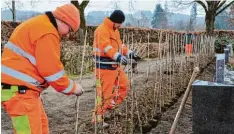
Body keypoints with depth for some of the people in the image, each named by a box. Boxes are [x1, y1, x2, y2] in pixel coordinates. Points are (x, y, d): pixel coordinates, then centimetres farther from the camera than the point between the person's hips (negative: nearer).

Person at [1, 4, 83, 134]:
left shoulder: (40, 25, 16)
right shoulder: (47, 32, -18)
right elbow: (52, 70, -17)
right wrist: (72, 87, -2)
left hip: (19, 87, 11)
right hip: (19, 89, -11)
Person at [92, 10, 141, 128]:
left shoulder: (115, 30, 15)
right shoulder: (102, 30, -17)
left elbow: (119, 45, 22)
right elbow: (106, 47, -30)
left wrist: (130, 53, 11)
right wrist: (119, 56, -42)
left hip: (115, 65, 10)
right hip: (104, 66, -10)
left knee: (124, 84, 19)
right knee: (104, 92, -6)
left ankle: (111, 104, 33)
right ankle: (98, 118, 6)